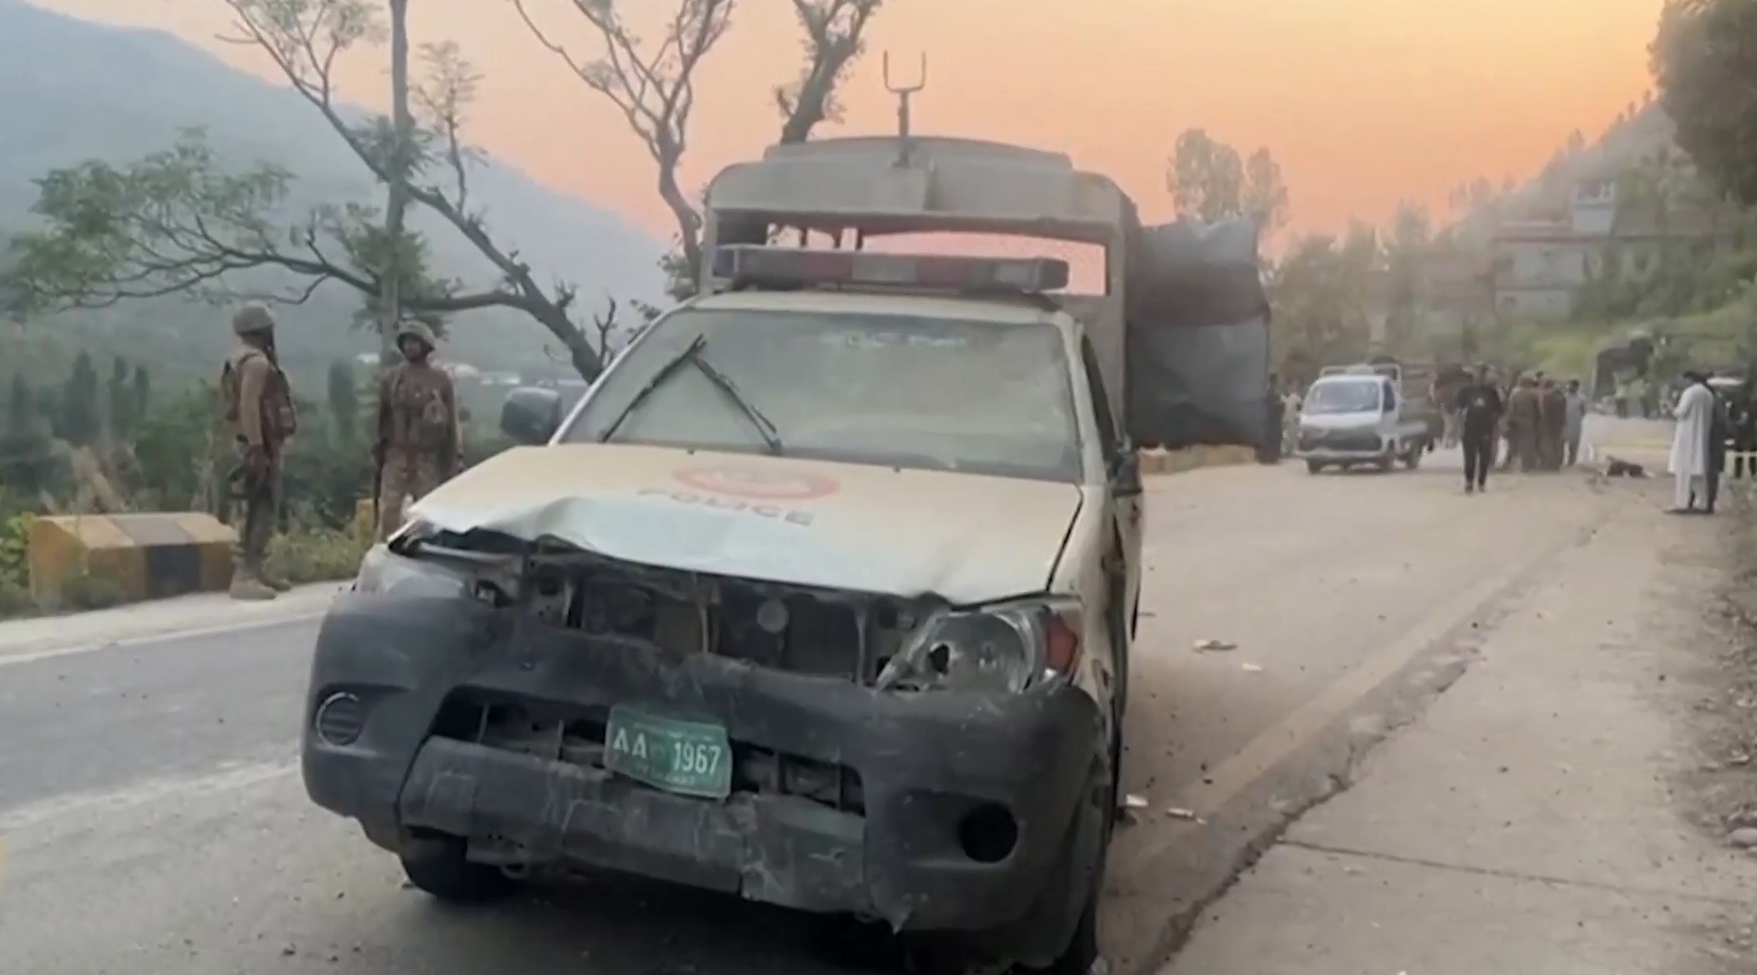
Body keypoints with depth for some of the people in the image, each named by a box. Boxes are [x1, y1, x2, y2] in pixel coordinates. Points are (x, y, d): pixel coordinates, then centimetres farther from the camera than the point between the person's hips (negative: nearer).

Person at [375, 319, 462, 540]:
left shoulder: (440, 379, 0)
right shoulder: (392, 378, 5)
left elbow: (451, 421, 1)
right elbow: (382, 417, 9)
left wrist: (452, 457, -2)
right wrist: (377, 450, 7)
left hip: (429, 457, -1)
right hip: (396, 456, 1)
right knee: (389, 511, -5)